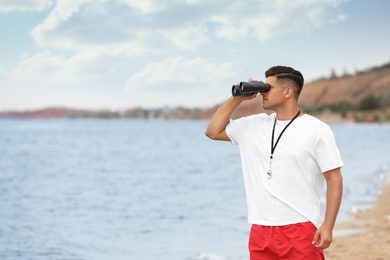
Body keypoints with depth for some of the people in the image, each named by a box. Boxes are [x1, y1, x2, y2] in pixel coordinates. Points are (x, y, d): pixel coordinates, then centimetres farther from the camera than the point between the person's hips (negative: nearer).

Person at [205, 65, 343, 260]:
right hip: (261, 231, 5)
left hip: (301, 230, -5)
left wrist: (328, 226, -13)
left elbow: (334, 179, -6)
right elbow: (213, 131, 16)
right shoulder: (254, 125, 11)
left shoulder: (317, 130, -4)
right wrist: (237, 98, 7)